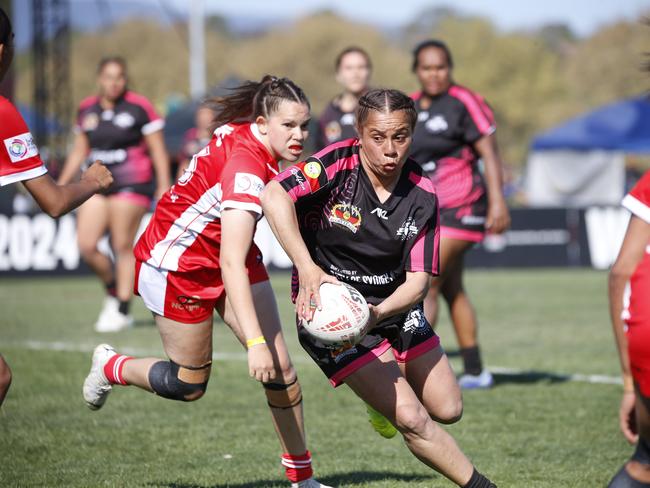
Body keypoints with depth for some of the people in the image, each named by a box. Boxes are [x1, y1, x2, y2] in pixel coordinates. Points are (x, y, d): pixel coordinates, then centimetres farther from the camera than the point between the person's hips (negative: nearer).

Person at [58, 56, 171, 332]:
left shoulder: (139, 107, -5)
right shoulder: (87, 110, 10)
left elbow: (158, 151, -3)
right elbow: (79, 152, 19)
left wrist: (164, 186, -8)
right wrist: (60, 186, 17)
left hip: (132, 184, -5)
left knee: (123, 247, -5)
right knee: (86, 245, -4)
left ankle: (122, 311, 5)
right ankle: (113, 291, 20)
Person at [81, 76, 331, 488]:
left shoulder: (250, 134, -9)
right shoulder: (246, 166, -34)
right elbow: (231, 263, -40)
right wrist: (254, 341, -45)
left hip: (230, 255, 8)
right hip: (179, 264, -8)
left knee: (279, 367, -3)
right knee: (190, 384, 5)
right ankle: (110, 366, 33)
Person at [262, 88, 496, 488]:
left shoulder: (422, 196, -10)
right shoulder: (341, 163, -22)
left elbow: (419, 280, -12)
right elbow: (274, 195, -38)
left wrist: (376, 313, -32)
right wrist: (307, 269, -45)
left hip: (393, 308, 5)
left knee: (448, 409, 13)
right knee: (412, 420, -13)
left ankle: (386, 390, 43)